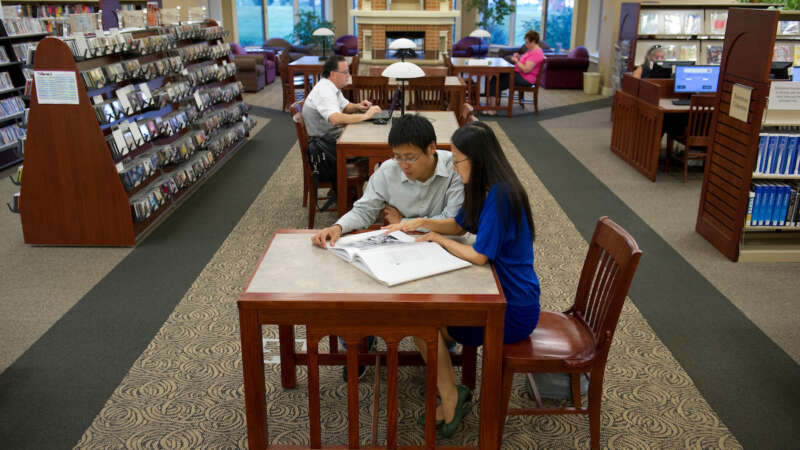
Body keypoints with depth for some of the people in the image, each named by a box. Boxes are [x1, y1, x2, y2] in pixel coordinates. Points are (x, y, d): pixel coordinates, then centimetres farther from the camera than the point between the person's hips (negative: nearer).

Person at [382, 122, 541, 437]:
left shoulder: (500, 195, -24)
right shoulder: (486, 188, 6)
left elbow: (478, 256, -25)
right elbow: (460, 225, 19)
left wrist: (438, 238, -9)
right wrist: (421, 223, 3)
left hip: (514, 311, -10)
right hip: (502, 294, 10)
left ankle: (450, 398, 6)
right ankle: (451, 397, 7)